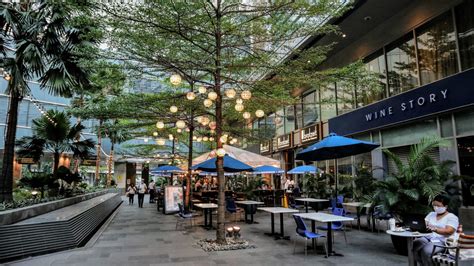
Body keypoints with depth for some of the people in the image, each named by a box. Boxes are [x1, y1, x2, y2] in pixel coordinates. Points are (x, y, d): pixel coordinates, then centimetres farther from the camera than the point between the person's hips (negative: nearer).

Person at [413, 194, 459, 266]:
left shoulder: (452, 217, 1)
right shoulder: (431, 214, 20)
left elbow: (448, 231, -14)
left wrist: (434, 229, -28)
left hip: (441, 241, -5)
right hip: (427, 238, 6)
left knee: (425, 251, -34)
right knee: (413, 246, -25)